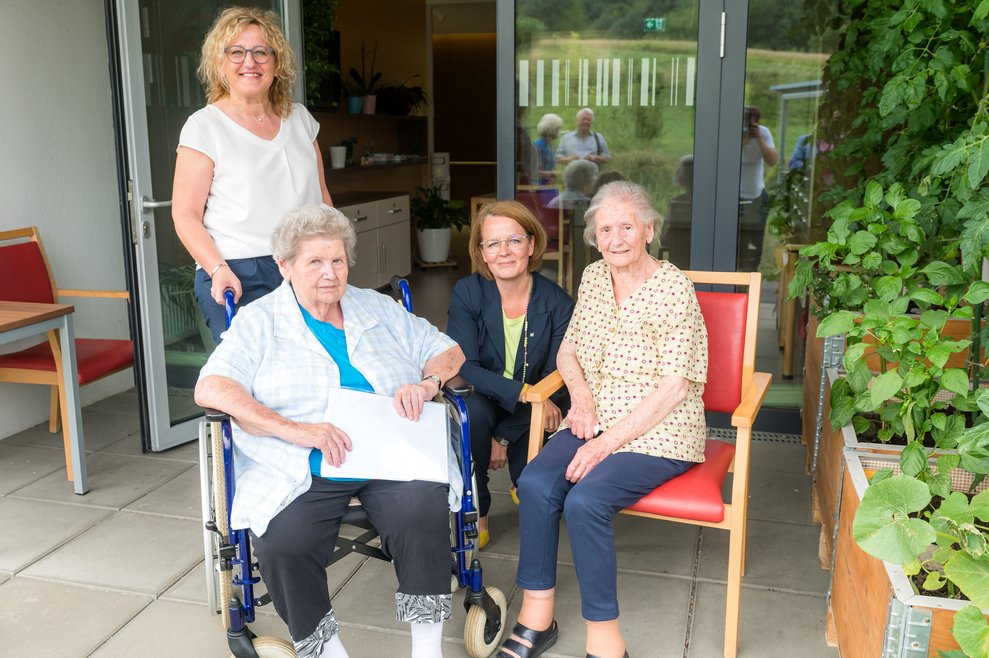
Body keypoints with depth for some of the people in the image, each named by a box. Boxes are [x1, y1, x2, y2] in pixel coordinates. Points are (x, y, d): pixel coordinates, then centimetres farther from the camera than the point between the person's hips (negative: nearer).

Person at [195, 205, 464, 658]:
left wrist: (426, 384, -3)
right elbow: (210, 389, -5)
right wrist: (295, 430, -18)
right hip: (301, 473, -1)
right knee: (282, 544, -29)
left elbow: (448, 351, 22)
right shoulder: (259, 321, 9)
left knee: (423, 512, -28)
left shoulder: (380, 309, 19)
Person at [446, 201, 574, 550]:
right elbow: (464, 366, -19)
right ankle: (474, 511, -12)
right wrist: (524, 393, -32)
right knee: (472, 410, -35)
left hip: (532, 417, 1)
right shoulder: (467, 292, -11)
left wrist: (504, 437, -15)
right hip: (482, 401, 0)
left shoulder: (557, 303, -11)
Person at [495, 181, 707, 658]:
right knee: (535, 482, -20)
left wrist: (608, 442, -19)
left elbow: (675, 388, -16)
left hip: (656, 433, -5)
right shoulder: (593, 277, 9)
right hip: (595, 421, 6)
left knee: (585, 499, -28)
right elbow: (567, 350, 18)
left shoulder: (674, 288, -11)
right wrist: (581, 393, -4)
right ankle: (536, 618, -6)